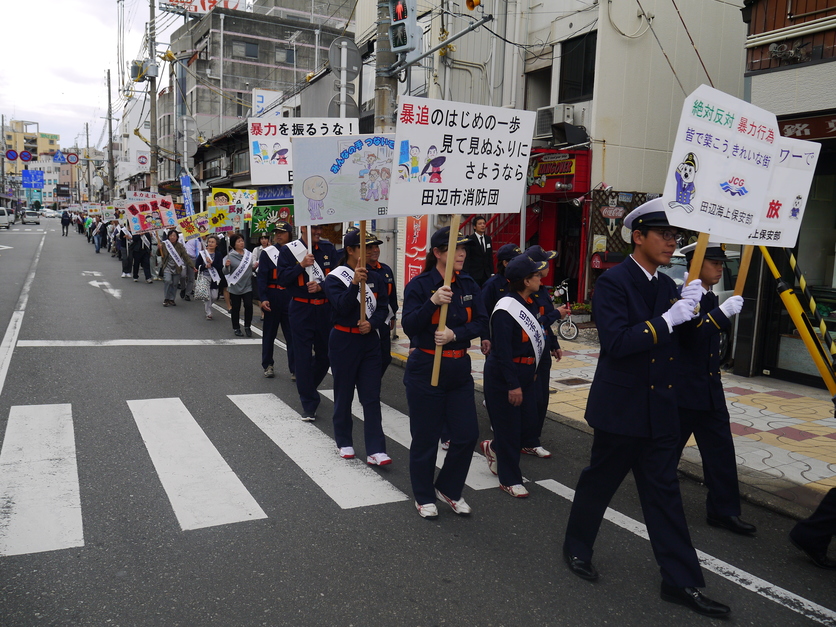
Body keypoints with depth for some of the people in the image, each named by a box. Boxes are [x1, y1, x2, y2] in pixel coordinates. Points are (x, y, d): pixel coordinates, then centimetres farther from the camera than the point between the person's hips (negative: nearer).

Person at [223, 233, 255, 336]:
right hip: (235, 286, -2)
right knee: (236, 308, 7)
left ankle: (247, 327, 8)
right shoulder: (230, 256, -6)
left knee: (249, 306, -8)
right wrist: (226, 266, -23)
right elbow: (226, 272, -6)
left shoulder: (249, 254, 4)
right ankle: (236, 328, 21)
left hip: (248, 285, 2)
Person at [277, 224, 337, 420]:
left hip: (325, 308, 3)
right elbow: (282, 279, -7)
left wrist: (321, 286, -13)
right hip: (301, 310, -3)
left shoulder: (329, 249, 4)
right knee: (303, 356, -1)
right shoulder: (289, 251, -3)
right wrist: (301, 265, -19)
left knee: (325, 354, 12)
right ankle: (309, 404, 7)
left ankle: (308, 388, 39)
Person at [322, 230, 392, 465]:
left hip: (369, 340, 3)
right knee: (344, 394, 9)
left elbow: (383, 307, 3)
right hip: (343, 341, -3)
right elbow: (342, 306, -20)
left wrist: (372, 323, -16)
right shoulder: (334, 278, -6)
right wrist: (355, 283, -32)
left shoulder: (375, 277, 7)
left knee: (372, 396, -1)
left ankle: (375, 451, -1)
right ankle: (344, 442, 27)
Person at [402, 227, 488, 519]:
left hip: (459, 368, 5)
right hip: (425, 368, -4)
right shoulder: (419, 285, -10)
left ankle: (449, 489, 28)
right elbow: (409, 326, -17)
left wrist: (455, 334, -19)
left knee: (467, 434, 5)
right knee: (425, 437, 7)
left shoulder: (468, 284, 4)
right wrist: (433, 302, -30)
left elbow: (481, 321, -2)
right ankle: (424, 496, 27)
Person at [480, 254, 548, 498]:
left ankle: (493, 447, 38)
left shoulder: (530, 304, 8)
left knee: (528, 421, 13)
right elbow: (502, 351, -22)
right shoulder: (506, 308, -20)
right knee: (508, 427, 2)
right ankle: (510, 479, 16)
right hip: (504, 376, -9)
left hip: (527, 373, 9)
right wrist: (513, 385, -21)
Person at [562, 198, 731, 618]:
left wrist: (693, 310, -7)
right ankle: (576, 548, 35)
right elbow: (616, 342, -24)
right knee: (600, 481, 12)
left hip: (660, 410, 6)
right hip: (620, 408, -6)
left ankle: (681, 582, 19)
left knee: (664, 492, 11)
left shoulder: (667, 286, 8)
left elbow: (681, 343, 10)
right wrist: (668, 319, -26)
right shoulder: (613, 282, -14)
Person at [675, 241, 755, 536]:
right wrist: (722, 313, -30)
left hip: (710, 389, 8)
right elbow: (686, 334, -28)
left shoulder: (710, 298, 11)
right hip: (682, 389, -8)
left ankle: (723, 510, 17)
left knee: (720, 448, 8)